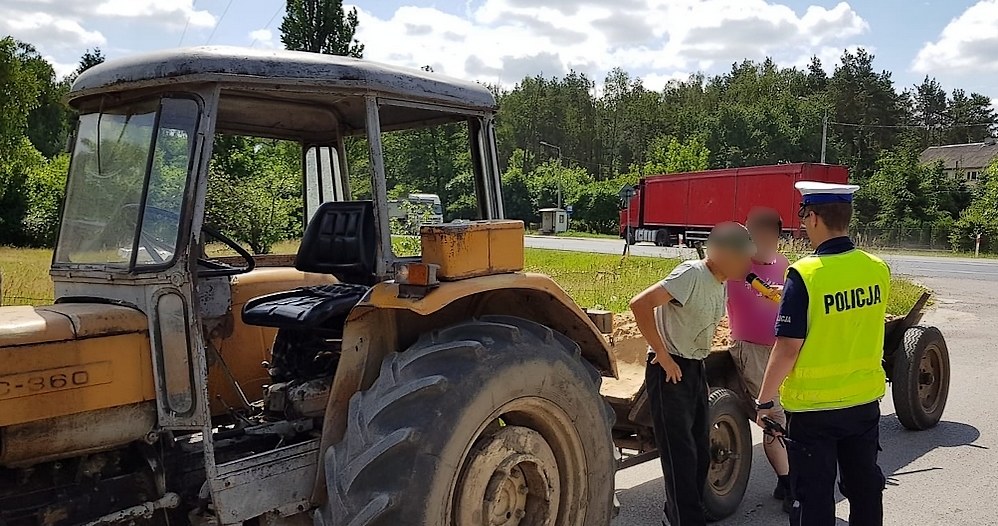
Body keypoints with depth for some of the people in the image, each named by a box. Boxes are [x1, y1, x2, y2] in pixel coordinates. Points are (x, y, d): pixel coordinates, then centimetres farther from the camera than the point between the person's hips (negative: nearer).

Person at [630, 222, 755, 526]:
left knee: (700, 451, 13)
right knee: (681, 453, -5)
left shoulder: (720, 283, 8)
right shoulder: (692, 274, -19)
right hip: (669, 372, -9)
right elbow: (640, 304, -29)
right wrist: (663, 355, -24)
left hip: (696, 369, 9)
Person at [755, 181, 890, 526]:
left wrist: (764, 400, -8)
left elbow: (788, 347, -20)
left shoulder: (805, 274, -21)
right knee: (865, 488, 21)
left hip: (813, 407, -5)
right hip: (865, 400, 6)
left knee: (814, 497, 8)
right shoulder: (878, 269, -3)